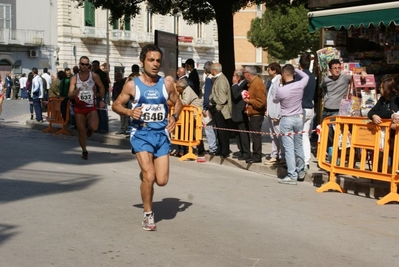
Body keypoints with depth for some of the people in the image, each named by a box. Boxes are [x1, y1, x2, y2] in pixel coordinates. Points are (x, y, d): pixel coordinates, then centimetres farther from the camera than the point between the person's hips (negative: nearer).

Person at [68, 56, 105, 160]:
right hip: (79, 107, 1)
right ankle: (84, 151, 22)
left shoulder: (94, 76, -3)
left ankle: (90, 129, 16)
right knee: (81, 130, 2)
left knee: (94, 126, -23)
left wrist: (102, 99, 8)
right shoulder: (74, 78, -3)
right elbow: (69, 95, -7)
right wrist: (74, 93, -30)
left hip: (91, 107, -1)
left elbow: (101, 87, 14)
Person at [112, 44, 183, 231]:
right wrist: (130, 112, -16)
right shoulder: (132, 85, -3)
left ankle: (145, 174, 36)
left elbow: (178, 103, 16)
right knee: (149, 177, -11)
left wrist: (174, 117, -5)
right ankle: (148, 215, 10)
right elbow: (116, 105, 4)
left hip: (161, 133, 3)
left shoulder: (166, 85, 3)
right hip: (141, 133, -3)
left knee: (162, 180, 0)